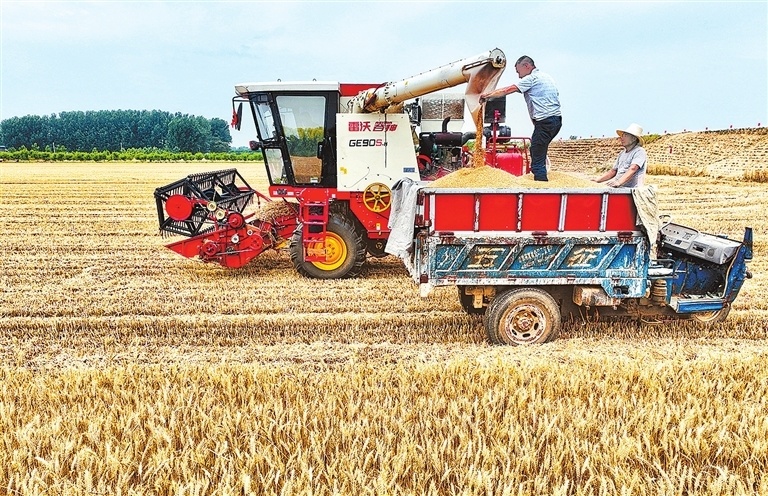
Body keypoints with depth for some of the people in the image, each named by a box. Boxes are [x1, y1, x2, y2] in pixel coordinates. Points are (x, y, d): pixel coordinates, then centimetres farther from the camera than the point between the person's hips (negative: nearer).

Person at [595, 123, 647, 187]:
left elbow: (632, 169, -19)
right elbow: (613, 171, 24)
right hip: (618, 189, 7)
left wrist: (618, 182, -33)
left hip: (632, 190, -7)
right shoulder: (622, 153, 22)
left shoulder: (639, 151, -4)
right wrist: (598, 180, 11)